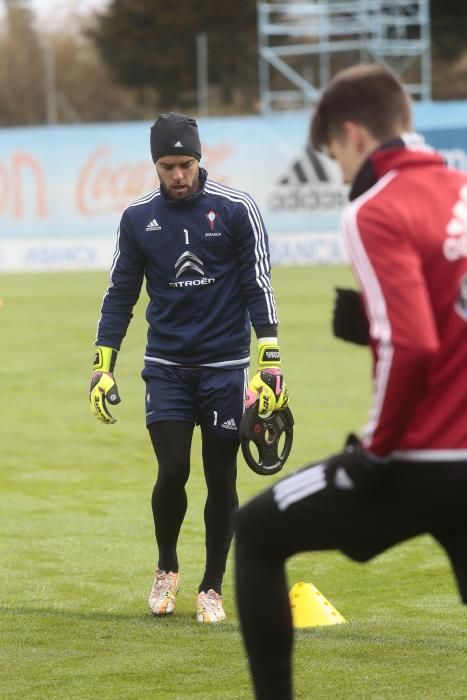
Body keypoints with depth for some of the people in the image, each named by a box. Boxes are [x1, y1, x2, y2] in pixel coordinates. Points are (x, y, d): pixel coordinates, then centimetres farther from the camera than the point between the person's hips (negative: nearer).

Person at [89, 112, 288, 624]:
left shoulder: (235, 209, -6)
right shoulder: (137, 218, 2)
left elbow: (258, 286, -4)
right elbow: (120, 293, 9)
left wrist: (270, 363, -9)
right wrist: (102, 366, 3)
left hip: (225, 367, -1)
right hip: (166, 367, 1)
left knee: (221, 479, 3)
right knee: (172, 472, -8)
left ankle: (212, 587, 18)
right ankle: (166, 569, 18)